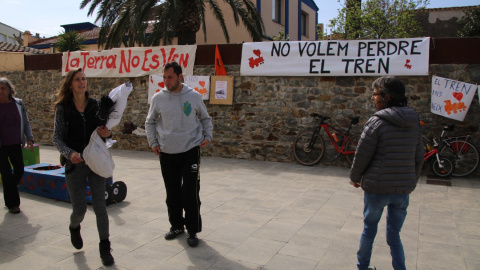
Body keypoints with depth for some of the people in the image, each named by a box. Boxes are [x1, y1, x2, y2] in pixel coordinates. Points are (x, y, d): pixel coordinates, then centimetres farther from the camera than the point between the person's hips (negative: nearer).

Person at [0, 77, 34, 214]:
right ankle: (12, 203, 11)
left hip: (15, 144, 3)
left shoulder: (18, 104, 3)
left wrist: (29, 138, 2)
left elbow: (26, 122, 10)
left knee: (19, 170, 8)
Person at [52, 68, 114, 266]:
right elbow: (57, 138, -5)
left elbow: (104, 130, 8)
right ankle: (74, 228, 41)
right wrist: (69, 153, -23)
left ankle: (104, 247, 14)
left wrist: (108, 134, -16)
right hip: (74, 163, -1)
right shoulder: (62, 108, -3)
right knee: (80, 209, 5)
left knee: (100, 206, -1)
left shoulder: (96, 105, 1)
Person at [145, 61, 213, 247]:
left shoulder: (194, 96, -2)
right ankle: (176, 225, 30)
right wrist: (153, 142, 4)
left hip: (190, 151, -2)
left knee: (190, 193, -4)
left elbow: (205, 118, 12)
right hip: (167, 153, 2)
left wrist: (207, 136, -1)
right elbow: (150, 122, 14)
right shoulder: (158, 98, 1)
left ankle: (193, 230, 11)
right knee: (172, 194, 11)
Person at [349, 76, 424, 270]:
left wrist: (355, 177, 6)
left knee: (369, 229, 16)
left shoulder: (377, 122, -15)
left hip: (377, 188, -4)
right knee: (394, 234, 17)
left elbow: (362, 156, -10)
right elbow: (419, 157, 10)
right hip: (404, 189, 4)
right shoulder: (414, 123, 3)